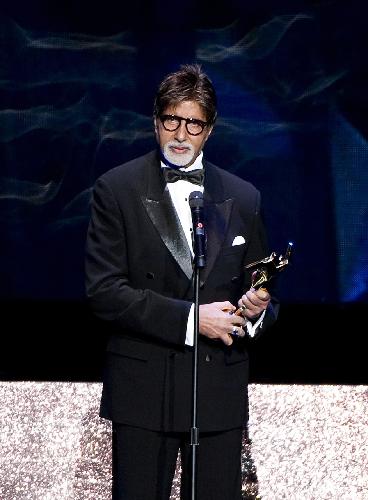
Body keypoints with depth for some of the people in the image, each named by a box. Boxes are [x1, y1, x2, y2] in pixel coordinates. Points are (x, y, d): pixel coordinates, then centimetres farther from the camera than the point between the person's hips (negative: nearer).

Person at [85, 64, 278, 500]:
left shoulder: (242, 198, 12)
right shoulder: (116, 189, 1)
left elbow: (258, 288, 19)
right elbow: (103, 291, -8)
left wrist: (257, 309, -6)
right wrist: (189, 318, -15)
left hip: (220, 393, 3)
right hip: (143, 391, -3)